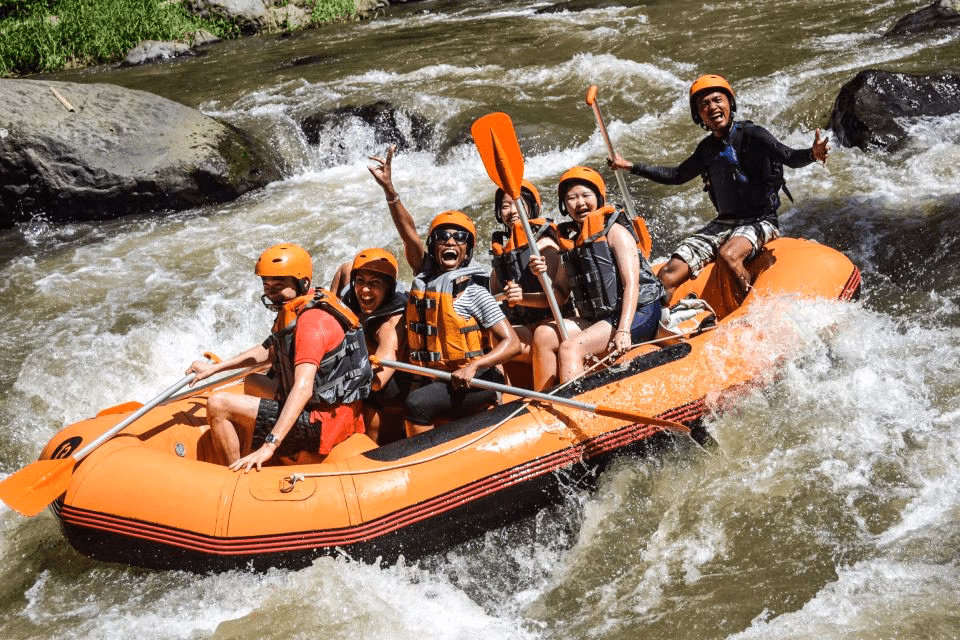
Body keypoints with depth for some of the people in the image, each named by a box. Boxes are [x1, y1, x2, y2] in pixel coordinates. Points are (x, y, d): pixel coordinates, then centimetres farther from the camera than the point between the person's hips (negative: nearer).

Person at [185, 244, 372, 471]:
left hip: (322, 425, -10)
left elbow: (303, 389, -32)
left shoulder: (311, 321, -22)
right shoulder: (294, 310, 9)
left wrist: (269, 446, -38)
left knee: (218, 405, -12)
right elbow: (270, 351, 25)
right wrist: (215, 367, 20)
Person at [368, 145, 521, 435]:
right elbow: (409, 232, -4)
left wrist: (473, 367, -26)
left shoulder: (473, 291, -8)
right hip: (433, 379, 7)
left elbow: (512, 343, -13)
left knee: (417, 403, -26)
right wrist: (389, 188, -16)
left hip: (474, 383, -7)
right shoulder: (426, 277, 8)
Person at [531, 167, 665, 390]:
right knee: (544, 335, -9)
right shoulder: (571, 240, 15)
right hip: (598, 319, 7)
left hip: (637, 315, -7)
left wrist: (623, 331, -28)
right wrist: (543, 276, -9)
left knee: (570, 348, -25)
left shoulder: (615, 232, -6)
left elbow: (632, 284, -16)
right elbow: (560, 296, 13)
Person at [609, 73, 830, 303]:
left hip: (760, 221, -6)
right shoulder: (707, 148, 10)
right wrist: (631, 166, 25)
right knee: (667, 276, -9)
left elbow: (789, 157, -23)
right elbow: (677, 175, 27)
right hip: (723, 223, 6)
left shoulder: (750, 135, -9)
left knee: (728, 255, -37)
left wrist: (812, 154, -45)